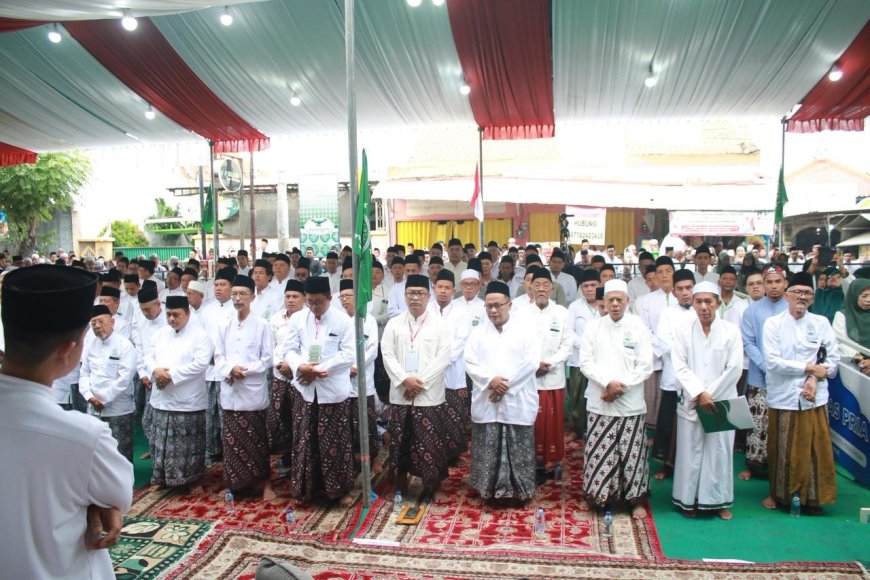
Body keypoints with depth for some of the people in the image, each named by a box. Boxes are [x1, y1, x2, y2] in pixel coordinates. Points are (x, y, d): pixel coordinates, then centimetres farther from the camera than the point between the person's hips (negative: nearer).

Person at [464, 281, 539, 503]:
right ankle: (489, 488, 18)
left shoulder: (524, 331, 2)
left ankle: (518, 489, 17)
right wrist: (491, 380, -16)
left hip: (517, 402, -2)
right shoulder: (478, 332, 8)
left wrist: (506, 383, -14)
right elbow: (470, 362, 0)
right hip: (486, 402, 2)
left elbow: (531, 362, -7)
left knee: (518, 450, 4)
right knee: (487, 450, 6)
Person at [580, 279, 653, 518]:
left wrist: (622, 386, -11)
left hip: (631, 403, -1)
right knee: (600, 453, 3)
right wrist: (608, 383, -14)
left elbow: (646, 365, -3)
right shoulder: (594, 327, 4)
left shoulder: (638, 326, 1)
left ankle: (636, 499, 19)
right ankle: (601, 496, 18)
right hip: (600, 402, 1)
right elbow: (586, 362, -1)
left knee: (631, 452, 4)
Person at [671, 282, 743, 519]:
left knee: (720, 451, 5)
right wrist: (699, 394, -15)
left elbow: (734, 368, -5)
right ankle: (688, 500, 16)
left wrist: (709, 395, -8)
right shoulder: (683, 332, 2)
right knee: (690, 452, 4)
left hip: (722, 402, 0)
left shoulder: (732, 331, 1)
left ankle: (720, 501, 20)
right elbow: (680, 368, -4)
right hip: (691, 402, 0)